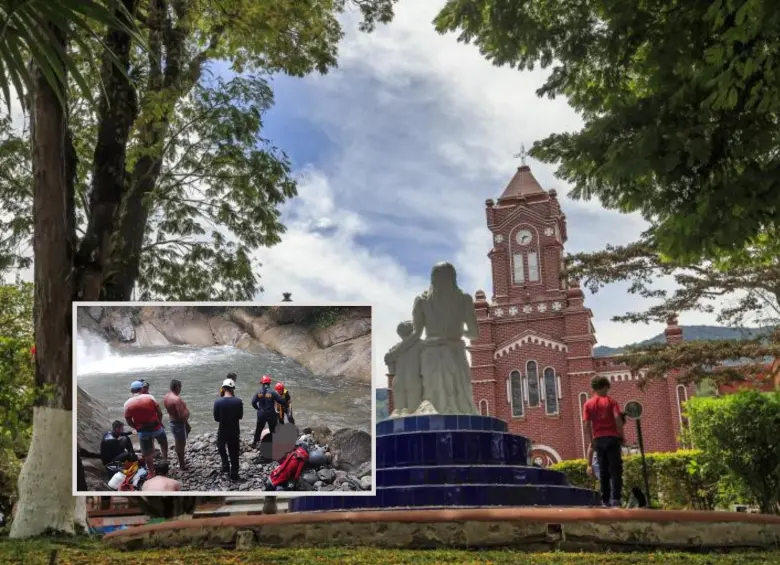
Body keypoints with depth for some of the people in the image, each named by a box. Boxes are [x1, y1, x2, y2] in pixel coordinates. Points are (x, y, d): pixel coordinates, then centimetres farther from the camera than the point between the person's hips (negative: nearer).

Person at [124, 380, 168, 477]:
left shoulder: (127, 404, -8)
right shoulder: (149, 397, -11)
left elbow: (129, 422, -3)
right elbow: (159, 413, -7)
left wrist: (138, 428, 14)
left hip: (143, 432, 0)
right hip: (156, 427, 0)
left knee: (147, 455, 15)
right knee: (163, 442, 33)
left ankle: (152, 474, 25)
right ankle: (165, 459, 45)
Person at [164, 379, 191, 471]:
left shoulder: (167, 396, 2)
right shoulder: (176, 399, -28)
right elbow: (181, 415, -28)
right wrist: (187, 424, -15)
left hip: (173, 421, 9)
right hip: (179, 423, -9)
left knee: (178, 443, 22)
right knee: (181, 444, 3)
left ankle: (181, 462, 35)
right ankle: (182, 465, 13)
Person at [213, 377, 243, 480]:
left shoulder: (218, 402, -17)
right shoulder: (238, 401, -15)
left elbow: (216, 418, -8)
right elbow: (240, 416, -3)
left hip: (223, 430, -1)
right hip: (235, 431, 1)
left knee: (221, 447, 28)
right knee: (234, 452, 13)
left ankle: (226, 466, 20)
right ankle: (234, 474, 19)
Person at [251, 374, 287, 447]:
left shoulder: (259, 392, -4)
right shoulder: (272, 392, -13)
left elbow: (253, 402, -3)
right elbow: (281, 400, -12)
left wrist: (258, 408, 14)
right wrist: (286, 405, 8)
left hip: (261, 413, 3)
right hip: (271, 414, -2)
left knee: (259, 428, 17)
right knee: (272, 429, 10)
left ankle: (255, 442, 24)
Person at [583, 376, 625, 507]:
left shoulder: (588, 404, 10)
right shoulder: (611, 401, 3)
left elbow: (586, 425, 2)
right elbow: (617, 418, -10)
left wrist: (591, 442, 7)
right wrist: (622, 436, -4)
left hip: (598, 439, 3)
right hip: (612, 437, -3)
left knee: (603, 471, 8)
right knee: (615, 470, -2)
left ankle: (605, 500, 8)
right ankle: (616, 499, -9)